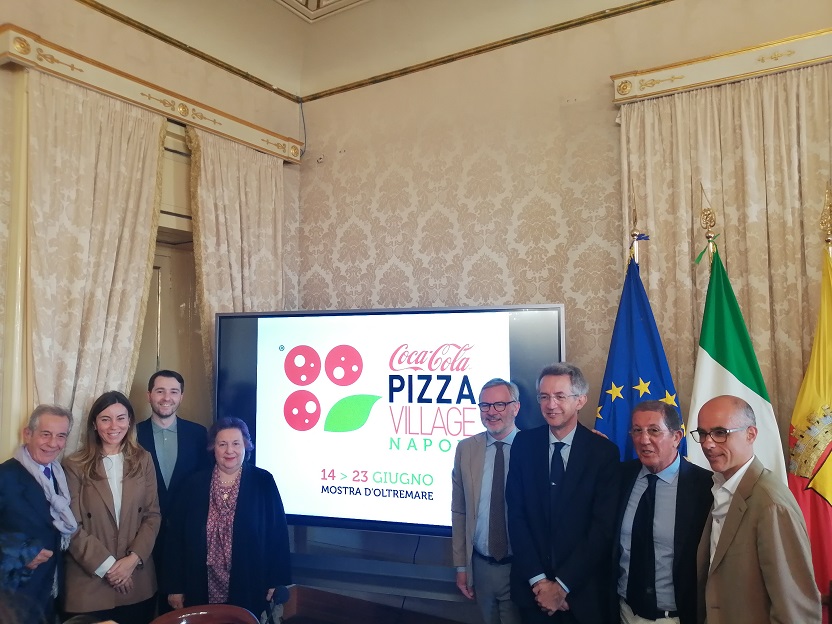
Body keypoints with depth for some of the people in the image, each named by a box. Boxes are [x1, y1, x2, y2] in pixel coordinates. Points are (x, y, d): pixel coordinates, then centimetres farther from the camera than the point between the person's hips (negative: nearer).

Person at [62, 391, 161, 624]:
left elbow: (153, 514, 3)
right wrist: (107, 565, -11)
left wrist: (134, 558, -10)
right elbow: (72, 527, -7)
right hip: (90, 583, -2)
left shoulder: (143, 460, 4)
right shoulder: (75, 466, -5)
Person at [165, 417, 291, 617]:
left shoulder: (263, 482, -5)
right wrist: (175, 587, 2)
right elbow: (176, 536, 3)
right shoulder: (193, 485, 1)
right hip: (203, 593, 2)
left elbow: (278, 535, -3)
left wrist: (276, 583, -5)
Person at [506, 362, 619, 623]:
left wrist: (562, 584, -13)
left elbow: (603, 526, -11)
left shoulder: (603, 451, -9)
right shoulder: (524, 444, -4)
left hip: (582, 589, -1)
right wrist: (538, 580, -11)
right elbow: (516, 514, -5)